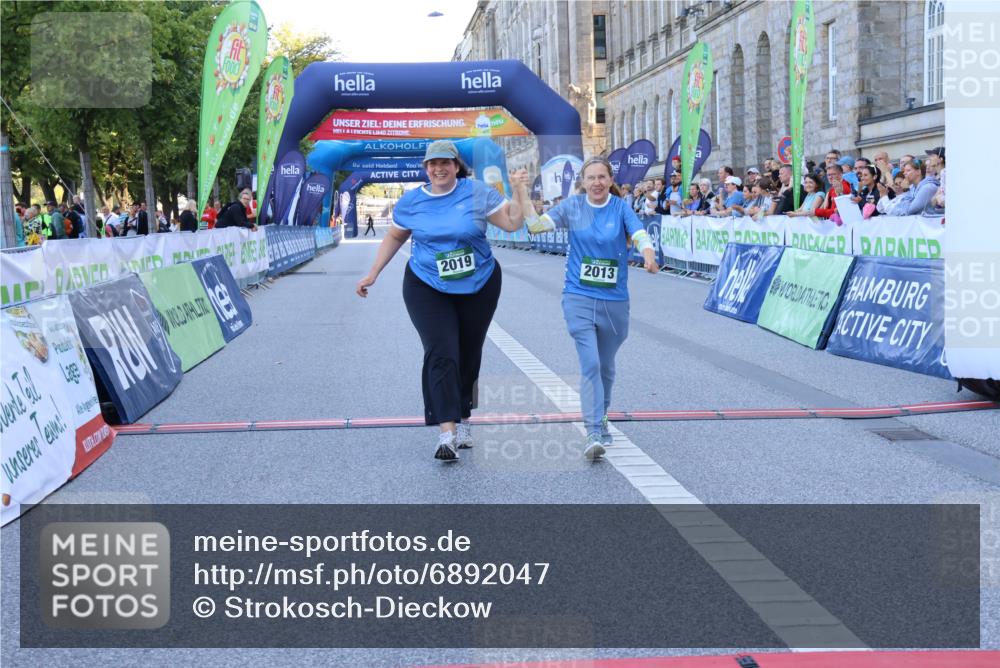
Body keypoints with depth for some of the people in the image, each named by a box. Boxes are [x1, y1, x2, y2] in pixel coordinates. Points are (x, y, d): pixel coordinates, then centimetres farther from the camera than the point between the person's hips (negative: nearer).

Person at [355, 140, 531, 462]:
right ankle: (447, 433, -19)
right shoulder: (411, 201, 0)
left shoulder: (477, 192, -4)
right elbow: (394, 237, 13)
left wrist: (520, 190, -17)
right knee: (441, 356, -15)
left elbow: (513, 223, -5)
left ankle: (462, 421, 28)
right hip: (428, 289, -1)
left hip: (479, 287, 1)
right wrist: (373, 274, 11)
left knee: (468, 356, 10)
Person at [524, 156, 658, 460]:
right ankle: (594, 434, -15)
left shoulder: (621, 208, -2)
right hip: (579, 298, -1)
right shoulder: (573, 206, 1)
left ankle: (600, 417, 39)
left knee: (606, 366, 16)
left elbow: (639, 232, -19)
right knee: (590, 364, -14)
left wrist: (648, 255, -40)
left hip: (614, 300, 1)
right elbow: (537, 225, -6)